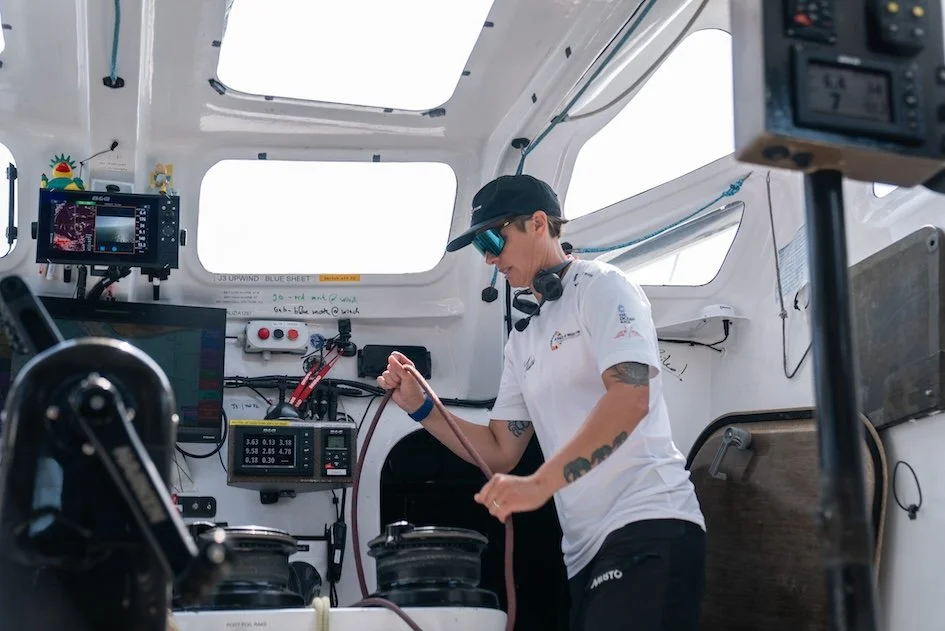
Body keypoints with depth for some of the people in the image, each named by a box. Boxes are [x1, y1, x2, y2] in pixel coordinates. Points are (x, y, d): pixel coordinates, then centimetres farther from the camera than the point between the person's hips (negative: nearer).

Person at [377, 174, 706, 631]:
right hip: (586, 549, 8)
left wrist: (541, 484, -25)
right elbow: (500, 452, 21)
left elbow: (630, 397, -18)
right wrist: (420, 408, 9)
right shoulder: (523, 340, 21)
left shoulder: (600, 286, -2)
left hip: (647, 526, -8)